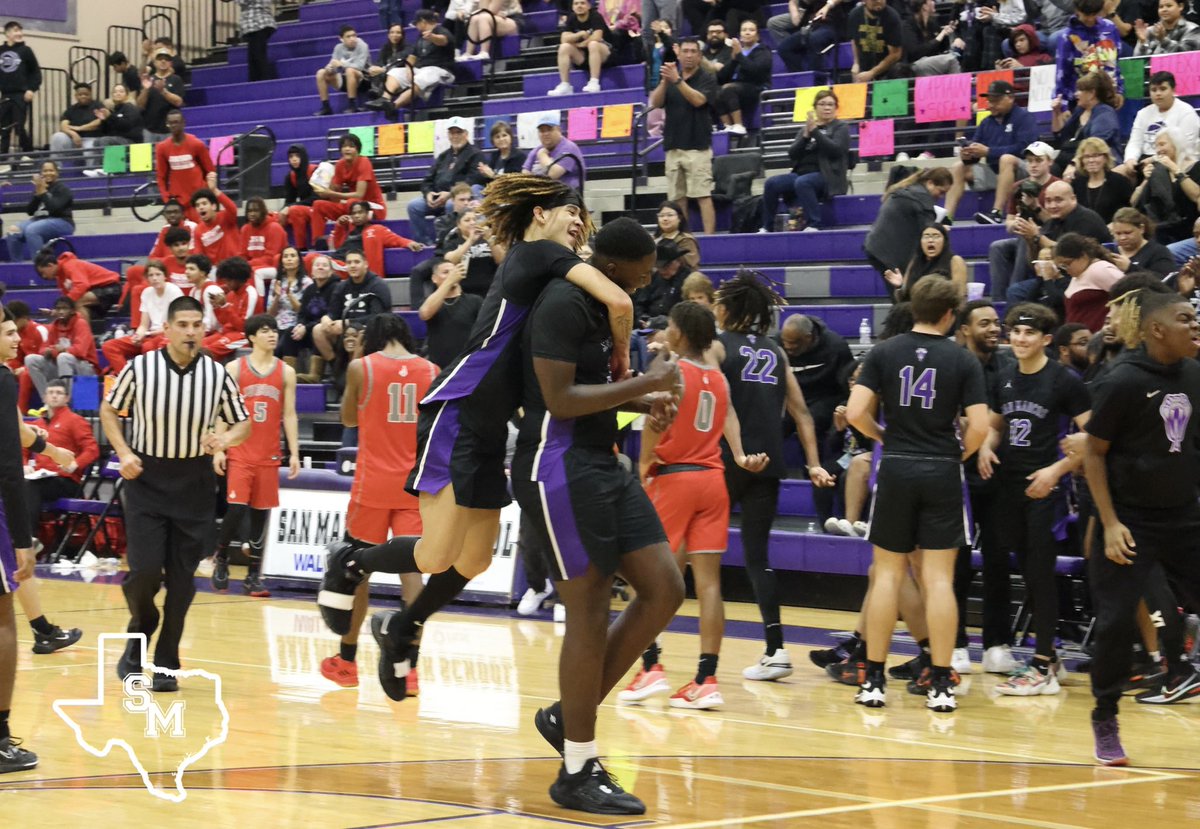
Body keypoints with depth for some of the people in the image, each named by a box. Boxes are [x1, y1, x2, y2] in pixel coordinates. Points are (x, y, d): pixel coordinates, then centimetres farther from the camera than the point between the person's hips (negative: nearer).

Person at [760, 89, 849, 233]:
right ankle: (767, 227, -14)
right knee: (771, 183, -20)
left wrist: (815, 131, -12)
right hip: (802, 173, 5)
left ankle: (814, 225, -35)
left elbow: (836, 149, -9)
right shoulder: (806, 129, 21)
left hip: (827, 176, -5)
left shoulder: (840, 128, 10)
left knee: (802, 182, -37)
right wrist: (806, 136, -5)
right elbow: (792, 154, 9)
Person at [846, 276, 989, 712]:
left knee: (887, 575, 8)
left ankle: (874, 680, 9)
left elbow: (856, 412, -8)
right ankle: (941, 684, 1)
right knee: (939, 580, 1)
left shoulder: (884, 352, 0)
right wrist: (960, 452, 10)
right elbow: (980, 425, -9)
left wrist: (885, 437, 11)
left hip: (896, 470, 1)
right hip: (942, 473, -1)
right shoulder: (963, 360, -3)